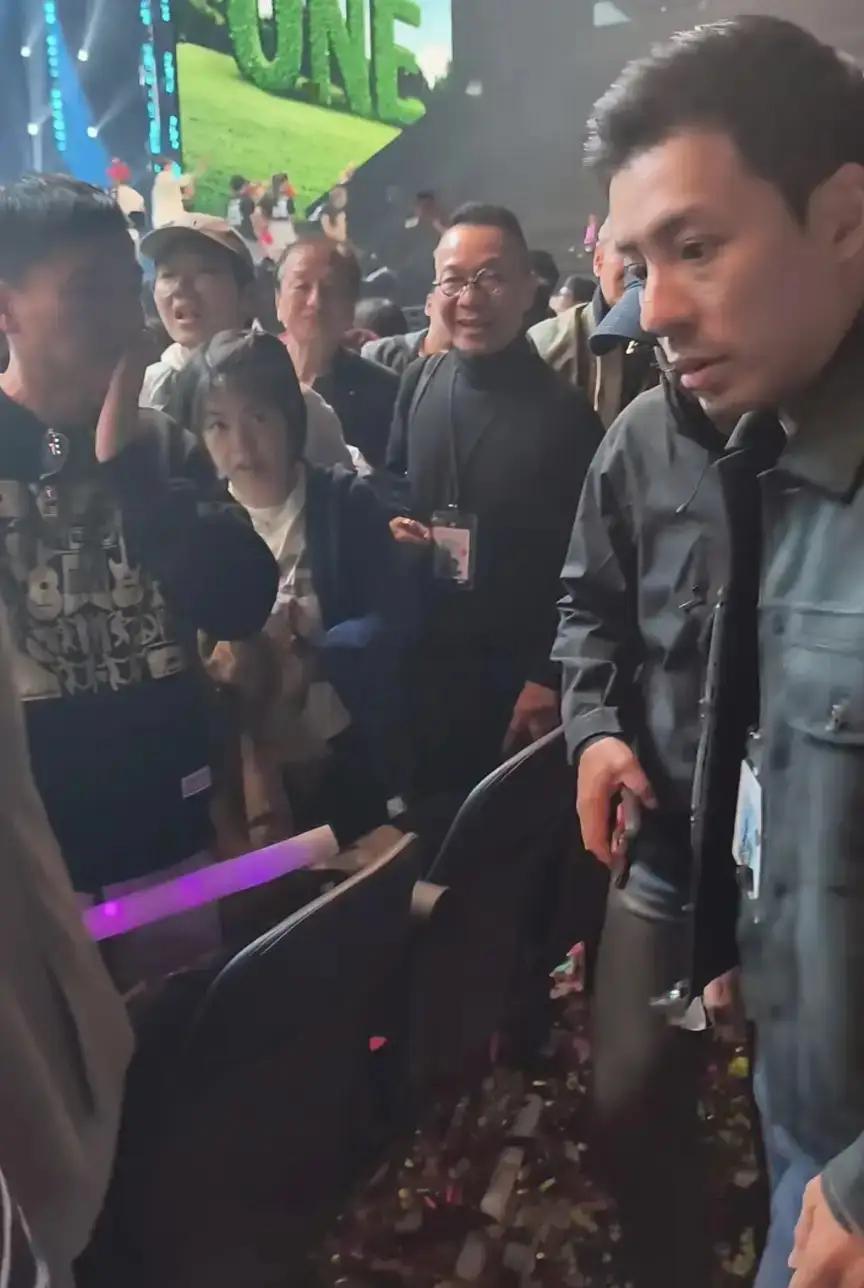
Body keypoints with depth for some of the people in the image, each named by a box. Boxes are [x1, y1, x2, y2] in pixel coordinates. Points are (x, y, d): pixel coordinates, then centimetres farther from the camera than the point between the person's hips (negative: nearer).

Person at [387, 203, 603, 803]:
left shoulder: (565, 410, -11)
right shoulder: (419, 384, 3)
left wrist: (549, 680, -13)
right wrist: (393, 525, -6)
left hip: (517, 674, -4)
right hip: (424, 662, 4)